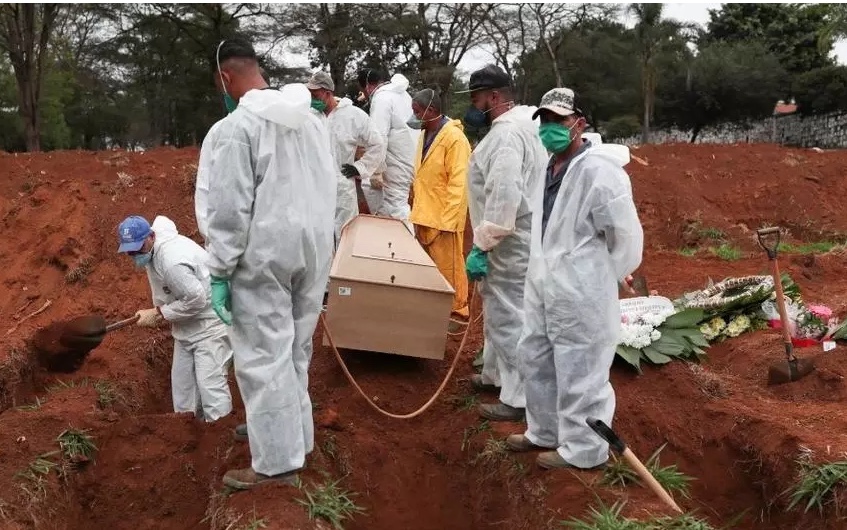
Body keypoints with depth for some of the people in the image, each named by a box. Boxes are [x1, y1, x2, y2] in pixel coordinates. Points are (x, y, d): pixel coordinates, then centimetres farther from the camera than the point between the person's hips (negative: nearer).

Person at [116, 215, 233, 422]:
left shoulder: (172, 261, -32)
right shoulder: (151, 249, -1)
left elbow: (196, 299, -28)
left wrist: (159, 314, -19)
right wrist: (158, 312, -3)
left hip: (209, 319, -10)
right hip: (187, 324, 11)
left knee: (210, 382, -14)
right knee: (182, 379, 16)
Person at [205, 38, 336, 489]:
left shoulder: (238, 125, -12)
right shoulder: (312, 118, 10)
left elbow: (230, 207, -15)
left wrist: (219, 271, -10)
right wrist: (317, 246, 18)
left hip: (264, 254, -7)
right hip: (313, 248, 7)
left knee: (264, 357, -1)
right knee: (295, 351, 18)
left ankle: (278, 461, 3)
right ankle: (290, 435, 30)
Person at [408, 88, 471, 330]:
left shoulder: (454, 138, -16)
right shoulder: (425, 135, 11)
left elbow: (458, 184, -18)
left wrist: (447, 220, -20)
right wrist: (418, 209, 15)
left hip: (443, 218, -8)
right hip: (423, 215, 8)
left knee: (448, 268, 1)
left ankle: (457, 313, 12)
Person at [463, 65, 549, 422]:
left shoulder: (506, 133, -21)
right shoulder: (520, 124, 13)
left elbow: (504, 198, -29)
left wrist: (481, 246, -25)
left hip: (509, 245, -11)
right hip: (512, 239, 11)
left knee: (508, 319, -4)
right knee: (498, 312, 23)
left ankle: (517, 399, 4)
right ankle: (495, 375, 38)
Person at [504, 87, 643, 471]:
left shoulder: (599, 171, -20)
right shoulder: (550, 166, 9)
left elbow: (627, 237, -16)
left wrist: (599, 279, -5)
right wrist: (541, 271, 17)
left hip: (580, 295, -10)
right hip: (544, 287, 10)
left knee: (580, 375, 2)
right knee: (537, 361, 22)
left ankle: (583, 451, 18)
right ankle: (545, 432, 40)